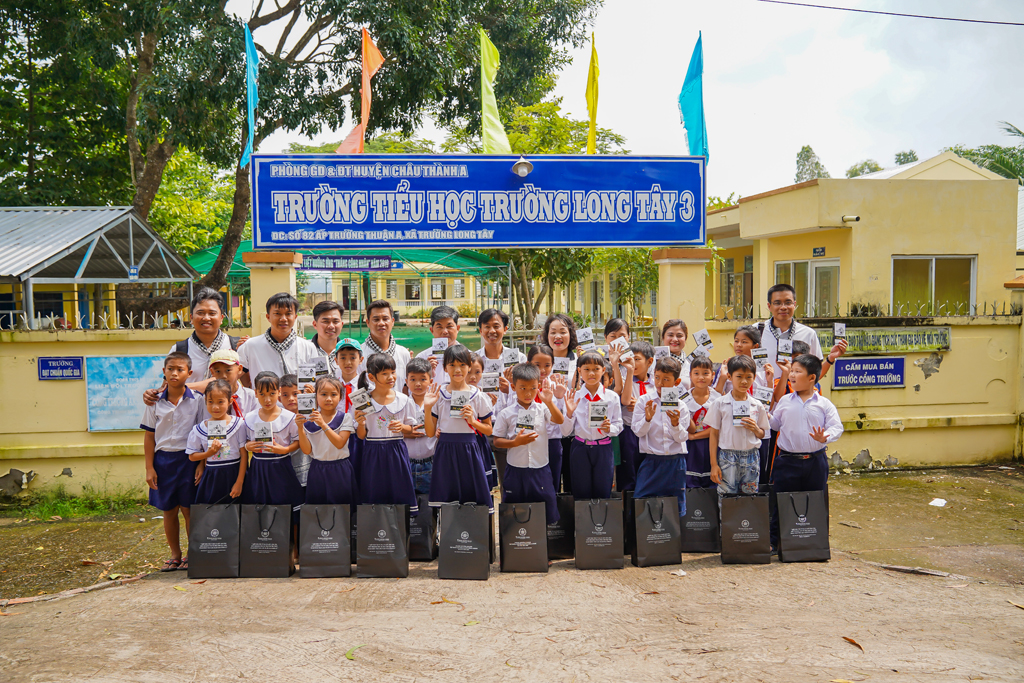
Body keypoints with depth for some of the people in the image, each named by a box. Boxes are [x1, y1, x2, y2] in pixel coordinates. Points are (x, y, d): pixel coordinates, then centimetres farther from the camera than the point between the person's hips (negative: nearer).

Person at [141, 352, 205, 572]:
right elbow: (149, 436, 5)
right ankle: (175, 555, 24)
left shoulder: (197, 400, -4)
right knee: (169, 511, 10)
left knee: (189, 509, 3)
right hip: (163, 459, 2)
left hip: (188, 459, -2)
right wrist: (149, 468, 1)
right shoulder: (155, 401, 1)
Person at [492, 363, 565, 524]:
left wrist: (549, 402, -33)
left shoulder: (542, 409, -2)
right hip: (515, 470, 0)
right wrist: (516, 442, -17)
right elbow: (497, 441, -1)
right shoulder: (506, 414, -2)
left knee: (545, 514, 7)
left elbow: (560, 420, -19)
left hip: (540, 470, 0)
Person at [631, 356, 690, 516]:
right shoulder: (643, 400, 0)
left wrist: (675, 423, -21)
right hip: (651, 461, -1)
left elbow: (681, 438, -2)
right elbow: (638, 431, -5)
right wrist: (648, 418, -23)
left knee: (677, 507, 7)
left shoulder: (681, 406, 2)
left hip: (675, 462, 1)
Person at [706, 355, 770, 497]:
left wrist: (756, 429, -10)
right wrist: (714, 464, -3)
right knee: (726, 496, -3)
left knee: (751, 495, 4)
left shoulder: (757, 406, 6)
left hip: (751, 456, 2)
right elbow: (714, 434, 1)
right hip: (727, 457, -2)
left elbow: (762, 435, 14)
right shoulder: (720, 404, -1)